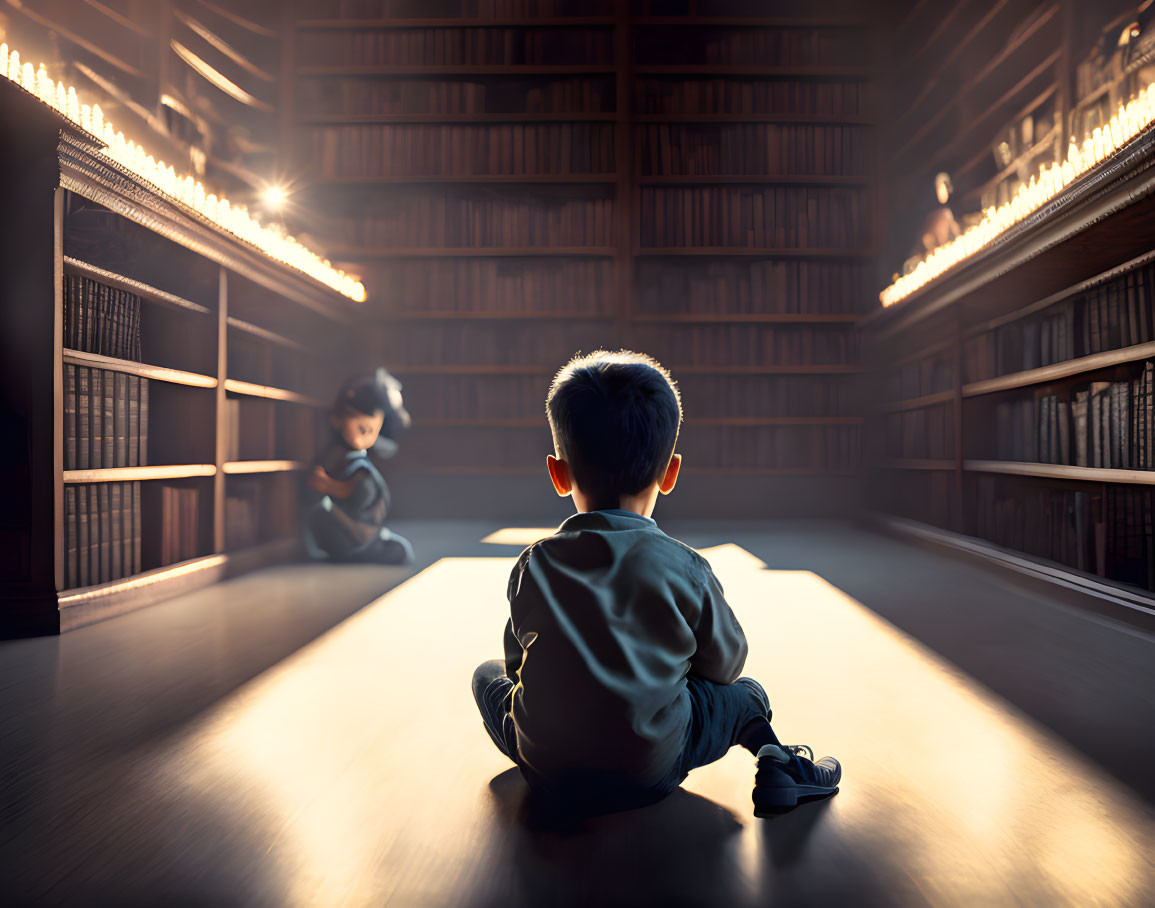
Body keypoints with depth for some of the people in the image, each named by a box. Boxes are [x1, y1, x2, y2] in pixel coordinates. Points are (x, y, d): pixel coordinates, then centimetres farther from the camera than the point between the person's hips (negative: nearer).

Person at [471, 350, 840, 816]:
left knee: (488, 673, 28)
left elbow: (517, 661, 4)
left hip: (546, 774, 1)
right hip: (652, 776, -1)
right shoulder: (687, 570, -14)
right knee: (746, 693, 23)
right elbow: (724, 664, 2)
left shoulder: (533, 568, -11)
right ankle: (774, 760, 1)